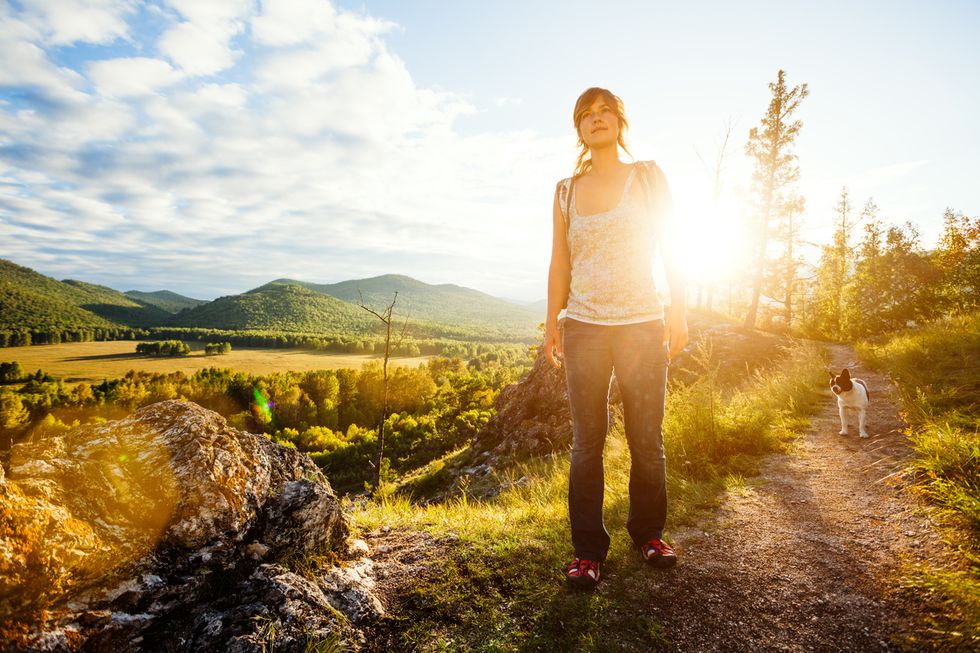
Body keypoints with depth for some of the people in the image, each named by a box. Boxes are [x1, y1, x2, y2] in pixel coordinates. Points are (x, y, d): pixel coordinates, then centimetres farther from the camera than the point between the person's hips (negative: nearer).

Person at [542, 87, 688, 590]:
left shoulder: (648, 175, 7)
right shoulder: (566, 190, 11)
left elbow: (670, 248, 4)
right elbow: (559, 262, 10)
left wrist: (678, 314, -3)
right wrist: (551, 323, 4)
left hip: (641, 325, -1)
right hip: (584, 327, 1)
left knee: (646, 438, 5)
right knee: (587, 441, 1)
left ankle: (649, 532, 26)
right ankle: (587, 549, 11)